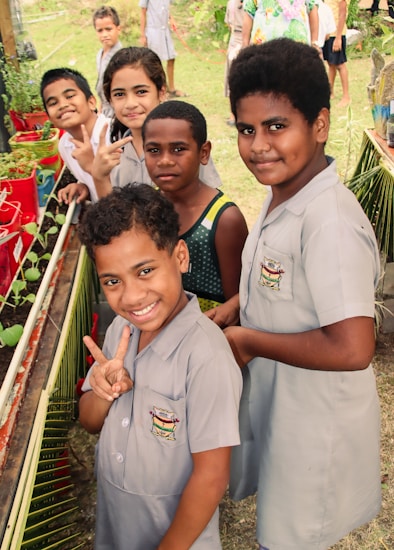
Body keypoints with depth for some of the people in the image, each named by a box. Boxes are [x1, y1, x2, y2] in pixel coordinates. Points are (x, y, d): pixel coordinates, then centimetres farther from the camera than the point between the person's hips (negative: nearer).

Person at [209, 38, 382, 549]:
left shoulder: (331, 223, -32)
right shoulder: (282, 191, -3)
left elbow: (352, 349, -36)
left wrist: (248, 341, -24)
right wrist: (235, 306, 0)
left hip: (314, 421, -8)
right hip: (273, 399, 8)